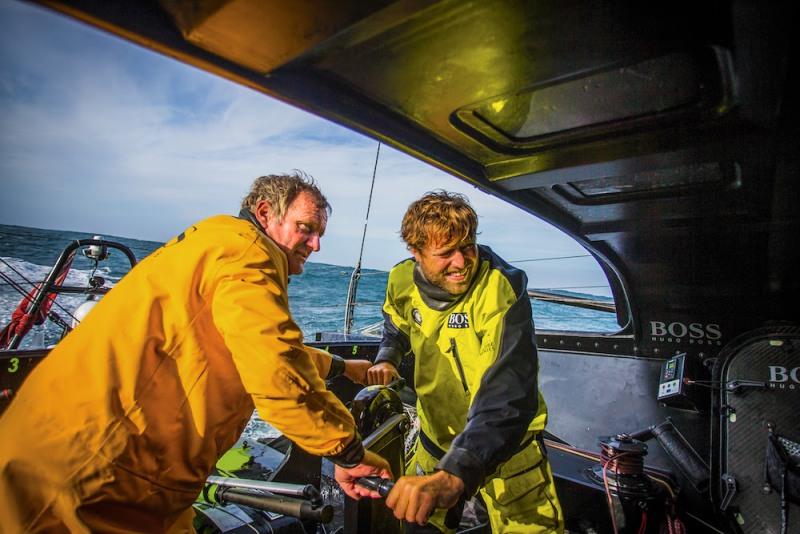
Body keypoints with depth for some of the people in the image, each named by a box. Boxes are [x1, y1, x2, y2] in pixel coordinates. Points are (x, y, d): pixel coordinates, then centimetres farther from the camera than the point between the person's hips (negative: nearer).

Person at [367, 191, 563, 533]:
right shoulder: (403, 281, -12)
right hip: (435, 440, 5)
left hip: (504, 448, -4)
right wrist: (387, 359, -7)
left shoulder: (501, 289, -30)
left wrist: (455, 475, -52)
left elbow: (507, 395, -41)